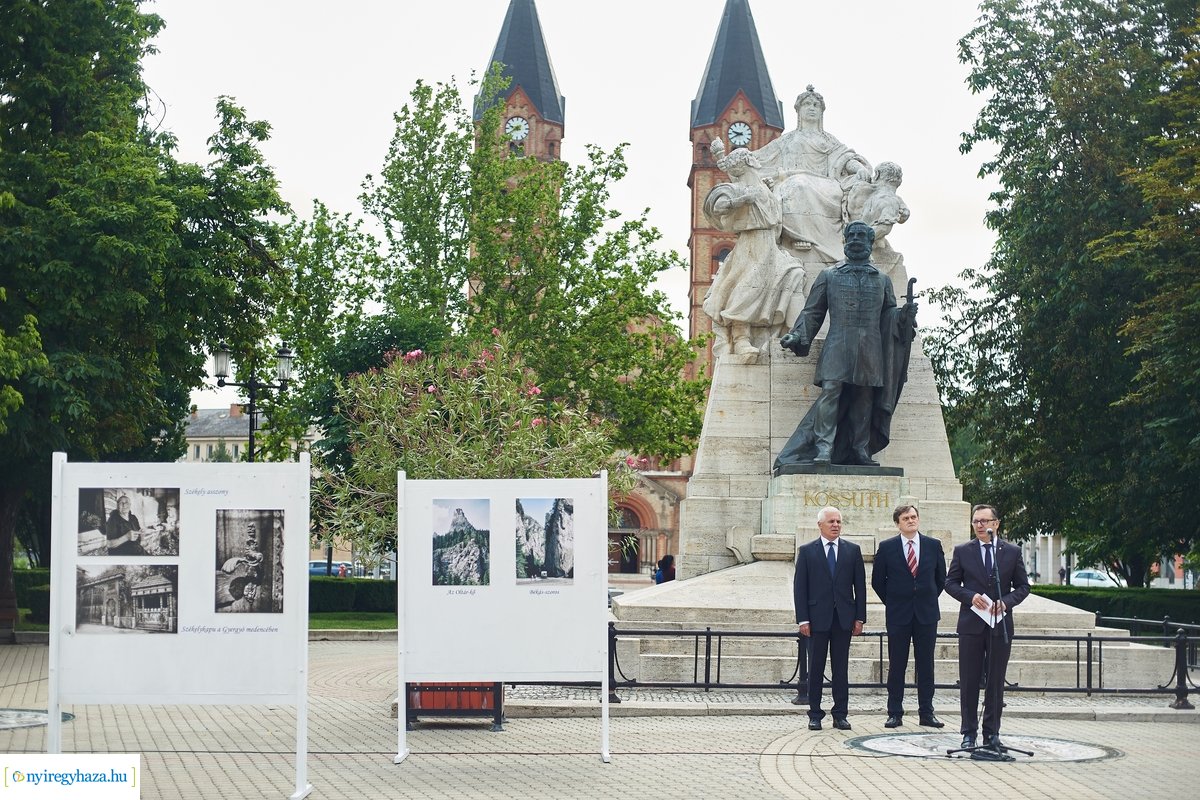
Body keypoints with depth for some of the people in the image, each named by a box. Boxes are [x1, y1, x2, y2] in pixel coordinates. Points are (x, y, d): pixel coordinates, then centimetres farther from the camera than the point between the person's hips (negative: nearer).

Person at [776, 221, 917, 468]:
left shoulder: (882, 281, 19)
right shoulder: (829, 276, 14)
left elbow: (889, 315, 18)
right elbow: (813, 312, 12)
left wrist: (904, 315, -4)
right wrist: (797, 336, -1)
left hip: (870, 351, 2)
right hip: (838, 347, -2)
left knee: (864, 399, 0)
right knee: (830, 392, -16)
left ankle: (860, 452, 5)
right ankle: (824, 450, -19)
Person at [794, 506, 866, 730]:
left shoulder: (853, 550, 8)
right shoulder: (807, 551, 3)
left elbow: (860, 585, 7)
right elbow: (800, 587, 1)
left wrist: (860, 617, 0)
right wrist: (803, 619, -6)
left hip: (844, 618, 1)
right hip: (818, 617, -1)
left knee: (841, 668, 4)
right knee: (816, 668, 3)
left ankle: (840, 715, 9)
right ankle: (815, 715, 9)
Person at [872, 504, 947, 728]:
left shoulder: (933, 545, 4)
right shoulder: (886, 547, -1)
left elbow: (941, 577, 14)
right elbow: (877, 581, 6)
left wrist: (929, 600, 10)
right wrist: (892, 602, 5)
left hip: (926, 613, 1)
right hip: (898, 615, -1)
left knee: (926, 665, 5)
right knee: (896, 666, 2)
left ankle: (926, 713, 11)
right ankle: (895, 714, 8)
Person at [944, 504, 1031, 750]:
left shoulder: (1012, 552, 5)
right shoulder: (962, 551, 4)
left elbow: (1023, 586, 7)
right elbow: (951, 583, 5)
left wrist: (1006, 601, -10)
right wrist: (970, 596, -12)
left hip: (1000, 625, 0)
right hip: (971, 625, 0)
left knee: (996, 682, 5)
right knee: (969, 682, 2)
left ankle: (992, 732, 14)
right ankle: (969, 732, 8)